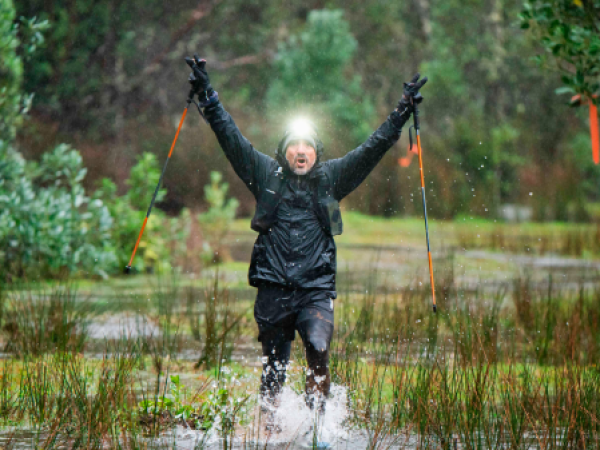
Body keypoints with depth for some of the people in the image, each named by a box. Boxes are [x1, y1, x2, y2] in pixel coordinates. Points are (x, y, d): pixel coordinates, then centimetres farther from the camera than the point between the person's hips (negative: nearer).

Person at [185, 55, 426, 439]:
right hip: (274, 288, 1)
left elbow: (373, 148, 10)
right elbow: (230, 136, 9)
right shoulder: (266, 174, 9)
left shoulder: (331, 178, 10)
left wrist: (402, 112, 4)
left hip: (317, 288, -1)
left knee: (319, 352, -22)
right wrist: (206, 93, 7)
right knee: (274, 366, 4)